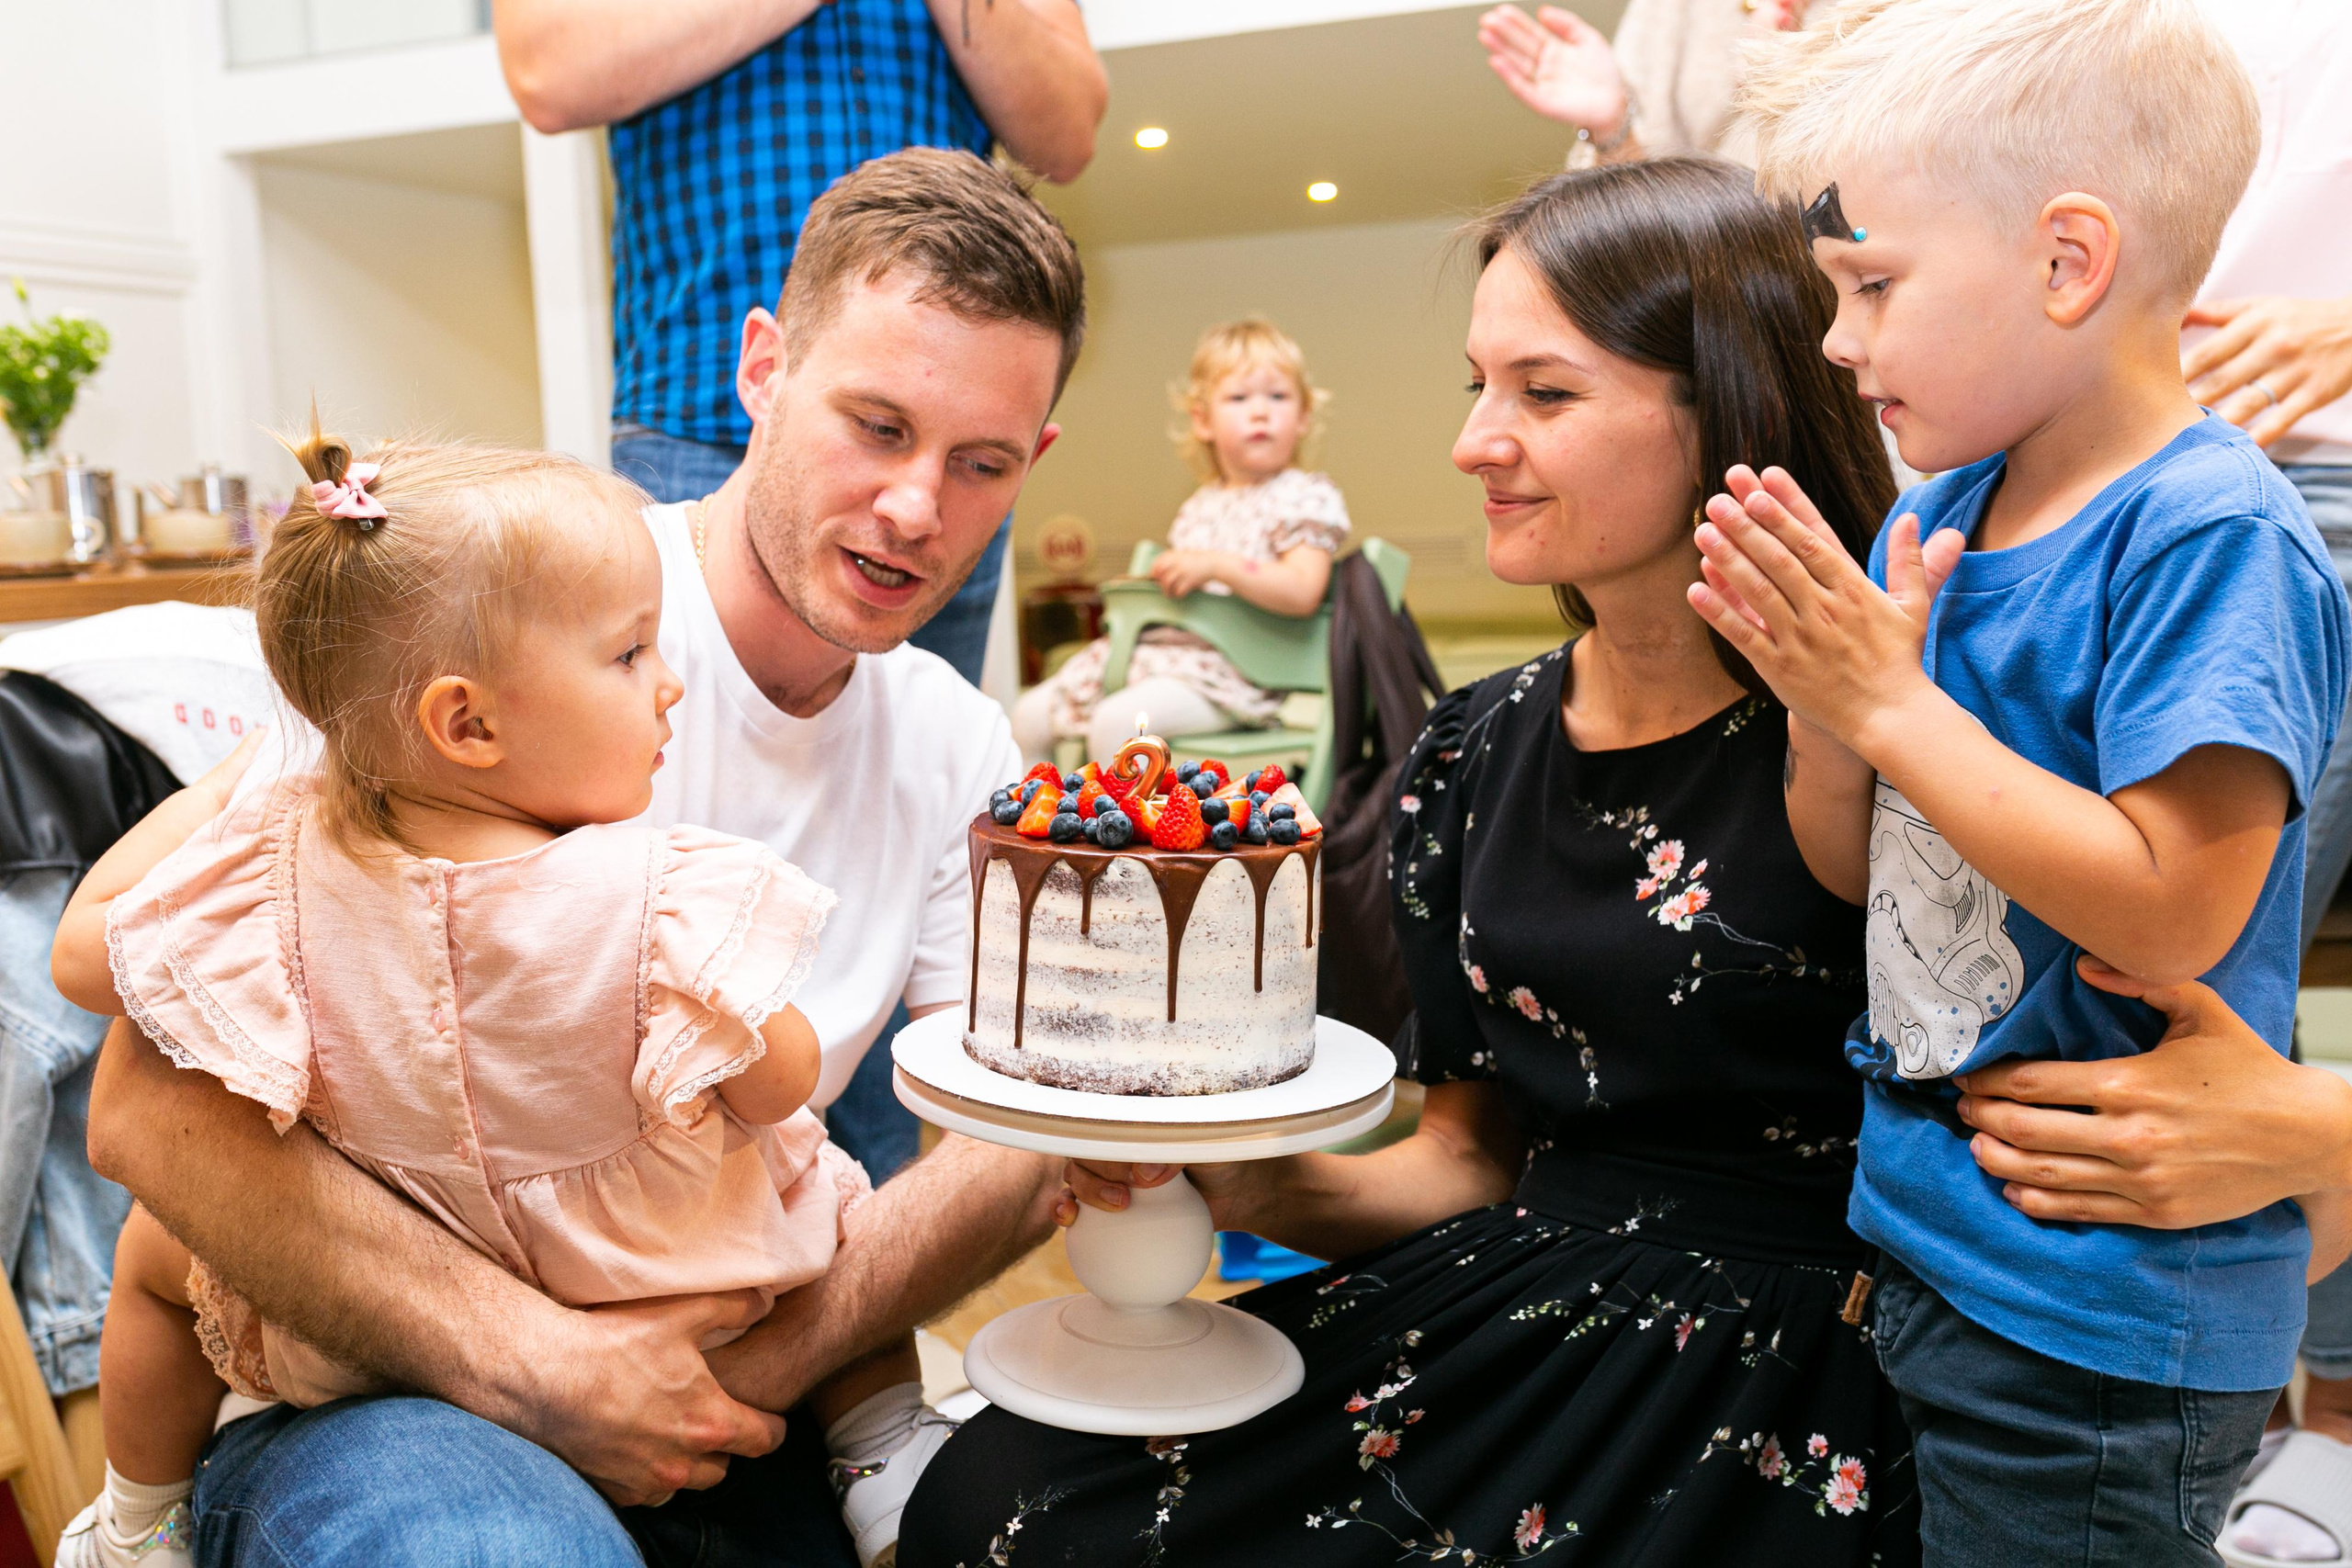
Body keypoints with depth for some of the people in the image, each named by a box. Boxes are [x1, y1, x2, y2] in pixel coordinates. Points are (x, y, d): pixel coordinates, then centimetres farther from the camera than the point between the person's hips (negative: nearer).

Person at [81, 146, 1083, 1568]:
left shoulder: (959, 747, 3)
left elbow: (1022, 1144, -3)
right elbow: (156, 1108, -19)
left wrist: (777, 1346, -22)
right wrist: (544, 1368, -27)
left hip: (715, 1386, 5)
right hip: (380, 1382, -5)